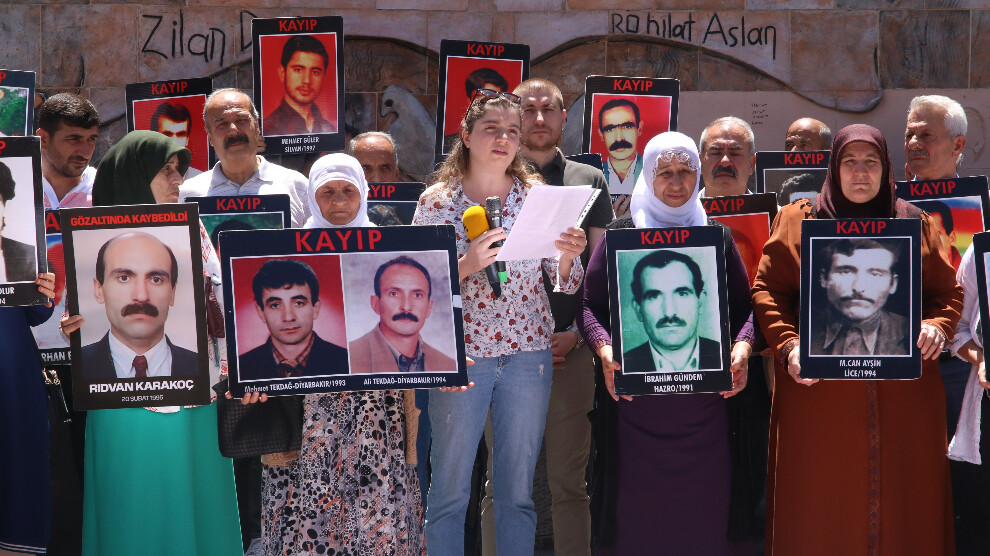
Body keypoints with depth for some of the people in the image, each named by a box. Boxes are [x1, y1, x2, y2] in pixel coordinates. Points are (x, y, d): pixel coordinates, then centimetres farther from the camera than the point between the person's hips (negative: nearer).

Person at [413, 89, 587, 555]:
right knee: (449, 490, 4)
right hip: (459, 353, -2)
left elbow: (563, 283, 5)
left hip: (527, 354, 2)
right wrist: (467, 264, -21)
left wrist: (568, 255, -16)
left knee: (517, 490, 9)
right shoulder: (436, 201, -2)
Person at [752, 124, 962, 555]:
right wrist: (787, 346, -13)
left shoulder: (915, 225, 12)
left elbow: (947, 292, 14)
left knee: (901, 505, 4)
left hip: (904, 394, 2)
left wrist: (938, 325, -7)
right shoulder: (797, 221, 7)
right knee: (822, 506, 1)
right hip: (820, 392, -1)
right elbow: (768, 291, 2)